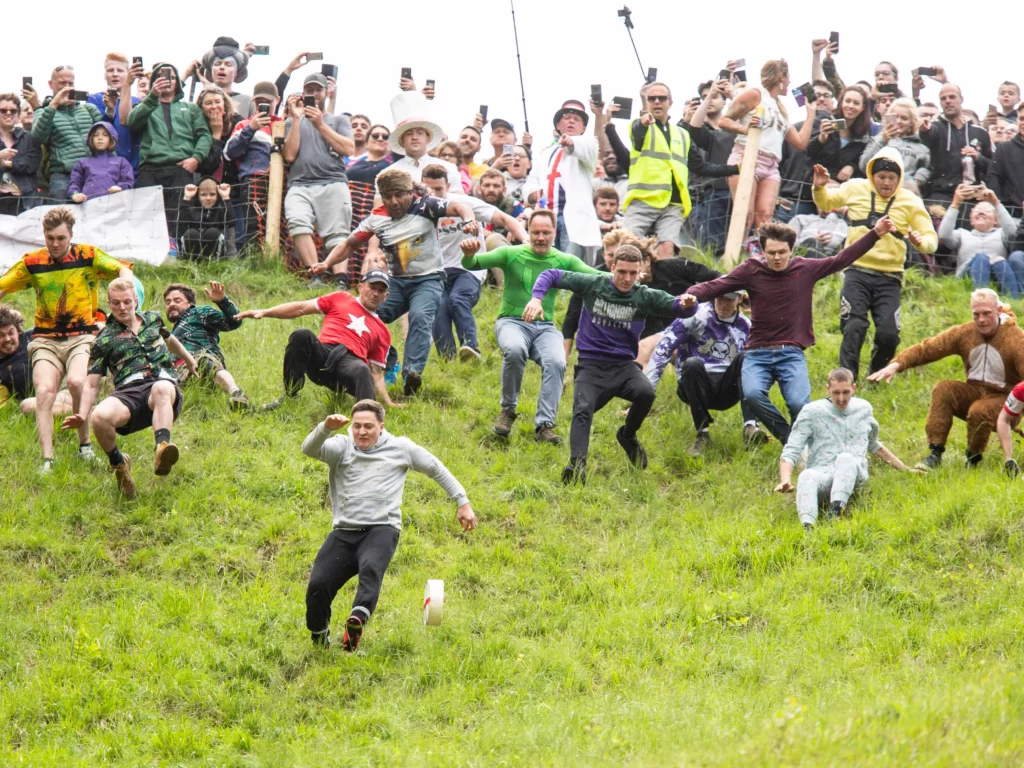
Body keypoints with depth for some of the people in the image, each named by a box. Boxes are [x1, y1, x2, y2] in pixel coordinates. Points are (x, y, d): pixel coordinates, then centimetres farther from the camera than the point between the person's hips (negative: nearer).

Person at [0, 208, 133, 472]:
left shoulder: (88, 256, -1)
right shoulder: (31, 262, 4)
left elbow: (122, 270, -9)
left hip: (82, 335, -2)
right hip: (46, 339, 2)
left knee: (76, 382, -28)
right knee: (44, 391, -18)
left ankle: (85, 444, -7)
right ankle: (47, 461, -18)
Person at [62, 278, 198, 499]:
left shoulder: (153, 319, 24)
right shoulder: (104, 340, 15)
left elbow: (169, 339, 47)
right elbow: (92, 384, 12)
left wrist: (189, 359, 62)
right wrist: (82, 416, -5)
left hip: (163, 383, 0)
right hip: (128, 392, 0)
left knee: (162, 389, -41)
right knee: (100, 417, -35)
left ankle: (162, 448, -64)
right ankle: (118, 463, -3)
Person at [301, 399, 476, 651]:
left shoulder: (400, 448, 14)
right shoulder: (341, 446, 12)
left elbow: (436, 469, 25)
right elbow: (309, 449, -7)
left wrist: (463, 502, 23)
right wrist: (326, 428, -28)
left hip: (381, 529, -2)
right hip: (344, 532, 2)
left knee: (370, 567, -36)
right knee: (317, 585, -17)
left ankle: (357, 619, -59)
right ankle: (319, 639, 7)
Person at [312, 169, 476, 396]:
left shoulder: (424, 206, -6)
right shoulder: (376, 219, 4)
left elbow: (458, 207, -17)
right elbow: (350, 244, 11)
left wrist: (468, 220, -40)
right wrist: (326, 263, -5)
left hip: (428, 280, -4)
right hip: (396, 281, 4)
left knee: (420, 317, -31)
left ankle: (412, 373, -42)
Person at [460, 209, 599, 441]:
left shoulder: (565, 261, 6)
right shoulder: (511, 254, -1)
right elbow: (472, 264, -10)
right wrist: (469, 255, -35)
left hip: (545, 328, 2)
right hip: (512, 322, -2)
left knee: (556, 362, -28)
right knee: (514, 349, -35)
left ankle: (544, 425, -20)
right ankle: (508, 411, -13)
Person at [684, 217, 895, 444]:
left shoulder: (805, 269, 6)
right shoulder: (751, 271, 1)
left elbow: (842, 259, 13)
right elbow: (715, 286, -5)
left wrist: (875, 234, 11)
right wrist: (693, 295, -25)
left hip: (792, 354, 0)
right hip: (758, 353, 0)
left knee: (799, 404, -23)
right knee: (752, 394, -29)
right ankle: (788, 439, -4)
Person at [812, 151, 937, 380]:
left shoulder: (910, 202, 4)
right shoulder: (855, 189, 7)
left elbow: (931, 240, 4)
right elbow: (826, 203, 25)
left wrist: (921, 242, -19)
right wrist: (819, 188, 3)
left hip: (889, 278, 0)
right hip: (857, 273, 0)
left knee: (888, 335, -9)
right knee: (853, 329, -17)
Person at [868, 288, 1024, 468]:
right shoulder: (964, 333, -2)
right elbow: (928, 348, -7)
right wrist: (896, 364, -23)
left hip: (1003, 399, -5)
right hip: (974, 392, 5)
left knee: (979, 411, -35)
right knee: (942, 390, -21)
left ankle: (973, 460, -6)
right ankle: (935, 453, -19)